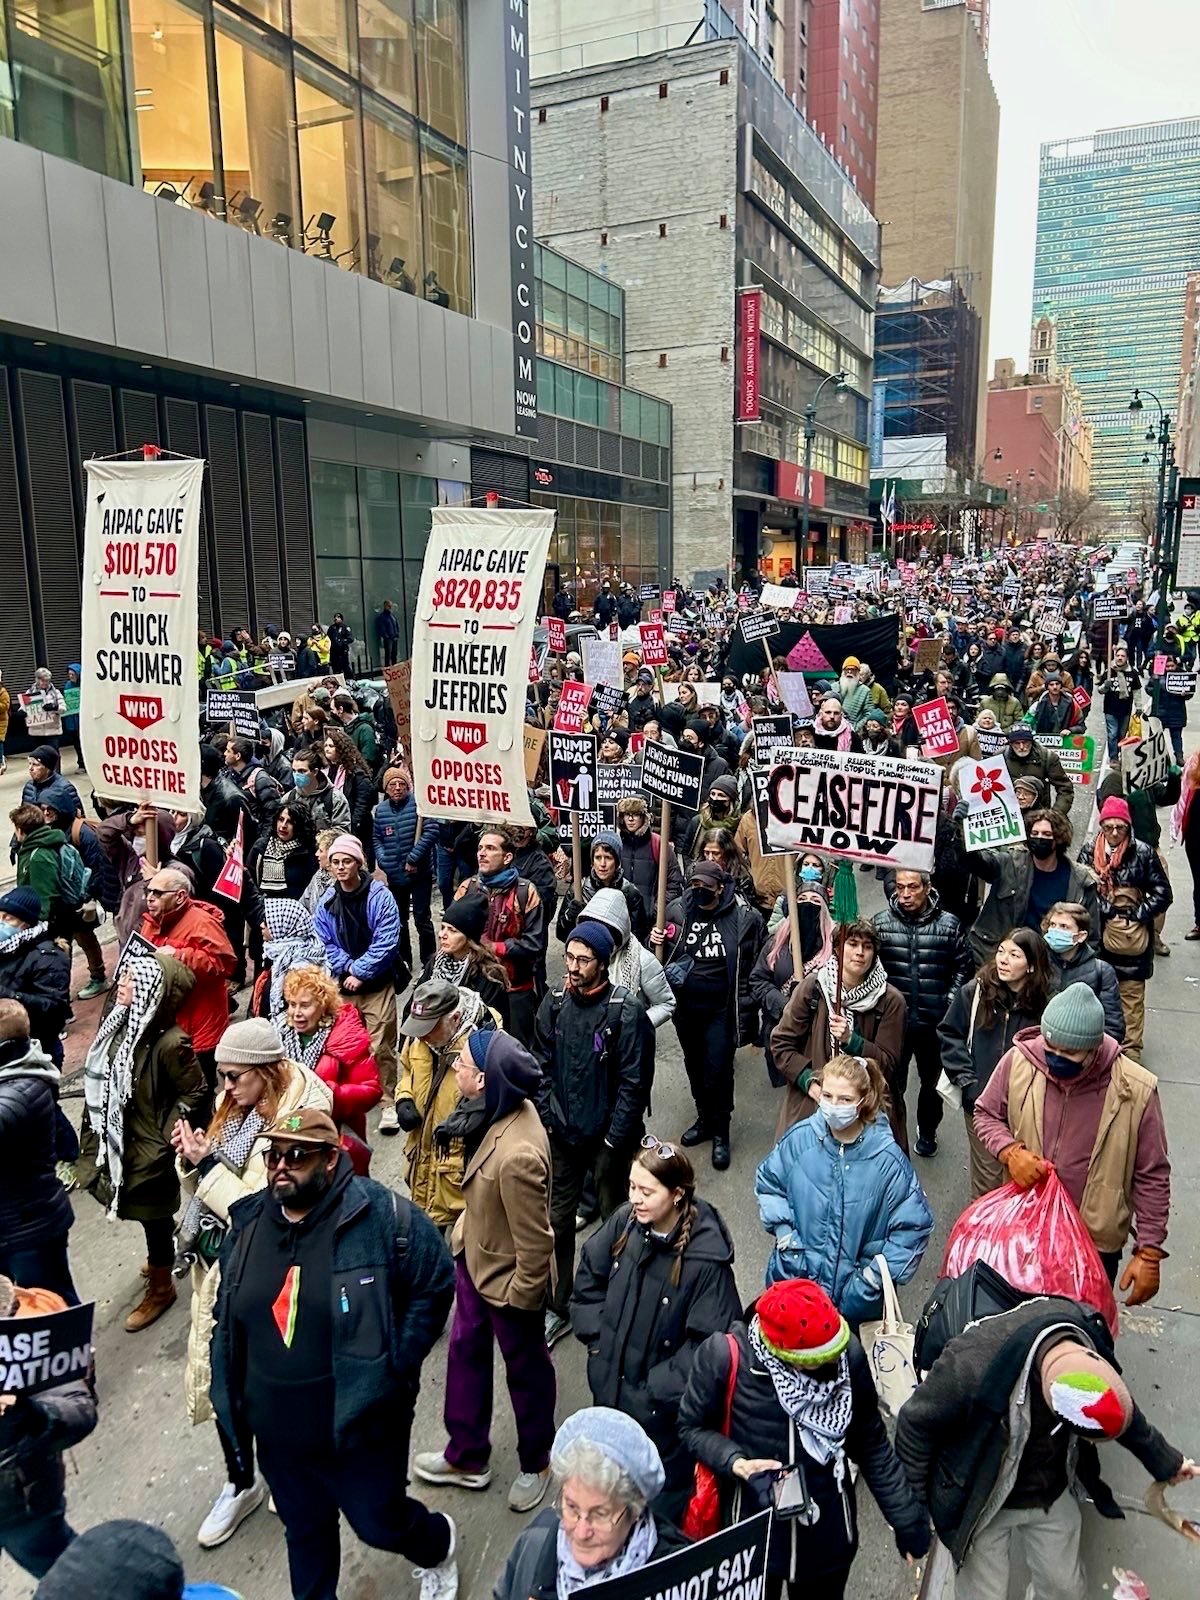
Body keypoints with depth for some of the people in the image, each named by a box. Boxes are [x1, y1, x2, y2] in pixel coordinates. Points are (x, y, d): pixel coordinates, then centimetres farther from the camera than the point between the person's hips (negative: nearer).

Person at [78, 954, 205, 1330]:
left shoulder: (168, 1042, -29)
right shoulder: (120, 1022, -5)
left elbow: (197, 1095, -20)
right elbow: (101, 1082, 9)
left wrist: (165, 1132, -14)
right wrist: (95, 1133, 11)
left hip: (148, 1149, -7)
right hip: (117, 1141, 8)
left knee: (153, 1219, 13)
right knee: (150, 1216, 26)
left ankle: (160, 1289, 34)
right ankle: (163, 1256, 53)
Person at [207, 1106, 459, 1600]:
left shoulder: (380, 1215, -21)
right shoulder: (248, 1222, -3)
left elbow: (435, 1285, -13)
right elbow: (228, 1313, 11)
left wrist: (394, 1369, -15)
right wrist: (231, 1396, 7)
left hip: (360, 1422, -4)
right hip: (277, 1430, 4)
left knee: (381, 1523, 15)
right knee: (304, 1530, 22)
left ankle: (438, 1546, 48)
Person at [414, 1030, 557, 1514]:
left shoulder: (516, 1156, -42)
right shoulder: (506, 1108, -15)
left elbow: (535, 1243, -29)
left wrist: (520, 1297, -14)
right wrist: (466, 1235, 17)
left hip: (507, 1278, -8)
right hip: (474, 1257, 8)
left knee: (525, 1370, 19)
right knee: (465, 1352, 25)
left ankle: (536, 1462, 47)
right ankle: (467, 1456, 48)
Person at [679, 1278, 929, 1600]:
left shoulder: (849, 1354, -15)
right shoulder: (726, 1354, -23)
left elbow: (871, 1444, -1)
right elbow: (693, 1427, -8)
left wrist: (905, 1519, 1)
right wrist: (737, 1464, -23)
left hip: (828, 1537, 2)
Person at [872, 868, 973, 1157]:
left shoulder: (949, 925, -7)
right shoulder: (880, 922, -7)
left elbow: (964, 968, 3)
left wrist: (948, 1002, -5)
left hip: (934, 1023, 1)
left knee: (932, 1082, 20)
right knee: (892, 1083, 10)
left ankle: (927, 1131, 44)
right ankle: (892, 1135, 30)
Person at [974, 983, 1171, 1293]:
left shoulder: (1135, 1091, -21)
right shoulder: (1018, 1062, -18)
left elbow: (1152, 1177, -10)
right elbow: (986, 1114, 0)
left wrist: (1149, 1251, -9)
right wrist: (1010, 1151, -20)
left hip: (1096, 1241, -2)